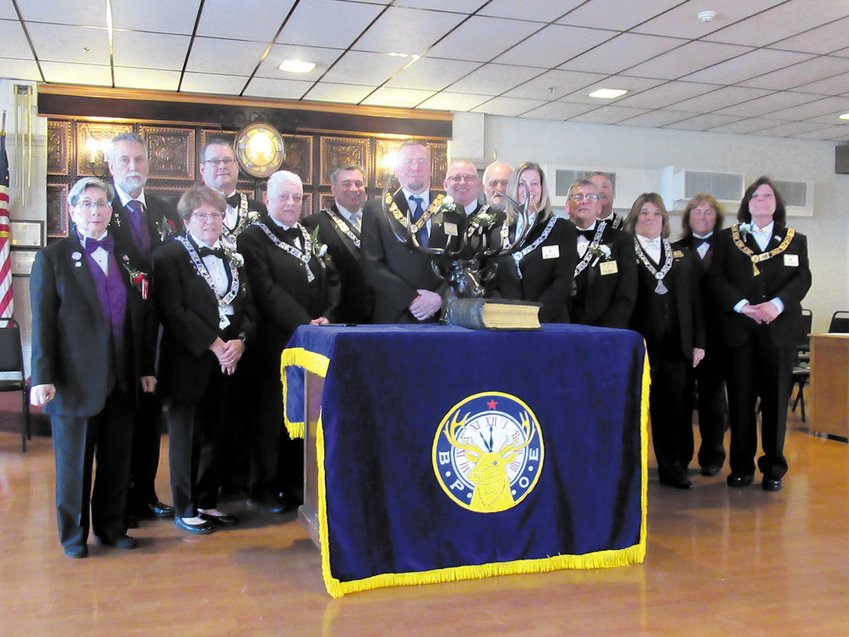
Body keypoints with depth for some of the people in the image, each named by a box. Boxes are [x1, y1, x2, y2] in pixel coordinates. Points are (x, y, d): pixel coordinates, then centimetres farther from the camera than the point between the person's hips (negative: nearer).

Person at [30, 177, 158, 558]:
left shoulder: (127, 256, 10)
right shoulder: (53, 258, 0)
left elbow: (144, 316, 10)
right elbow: (42, 321, -5)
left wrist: (146, 367, 7)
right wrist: (43, 377, -11)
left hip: (122, 379, 3)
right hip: (77, 379, -3)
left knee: (117, 458, 10)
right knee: (74, 459, 8)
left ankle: (111, 526, 25)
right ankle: (73, 534, 22)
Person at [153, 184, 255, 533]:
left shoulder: (231, 258, 15)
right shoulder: (170, 255, -5)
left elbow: (247, 307, 12)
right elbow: (172, 311, -14)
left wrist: (239, 340, -7)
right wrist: (213, 344, -16)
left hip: (225, 361, 6)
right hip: (188, 362, -5)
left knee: (215, 436, 11)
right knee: (186, 437, 3)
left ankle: (207, 502, 23)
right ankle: (184, 509, 15)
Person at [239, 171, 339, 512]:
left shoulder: (312, 236, 15)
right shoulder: (253, 238, -4)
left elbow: (331, 279, 11)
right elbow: (266, 291, -13)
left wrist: (325, 318, -6)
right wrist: (304, 324, -19)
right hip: (275, 341, -5)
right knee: (272, 415, 4)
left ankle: (297, 483, 21)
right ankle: (265, 488, 17)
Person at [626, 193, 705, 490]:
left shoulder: (682, 255, 16)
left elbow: (694, 300, 13)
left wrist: (698, 342, 6)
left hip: (676, 343, 4)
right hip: (638, 343, -3)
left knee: (673, 408, 6)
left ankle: (673, 469, 16)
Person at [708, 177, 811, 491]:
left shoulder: (796, 240, 13)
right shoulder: (728, 238, 11)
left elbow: (802, 279, 1)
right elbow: (716, 277, 0)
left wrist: (776, 304, -17)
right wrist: (742, 306, -14)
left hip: (779, 328, 1)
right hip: (738, 328, 0)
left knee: (776, 399, 3)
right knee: (740, 399, 2)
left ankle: (774, 466, 13)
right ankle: (741, 465, 11)